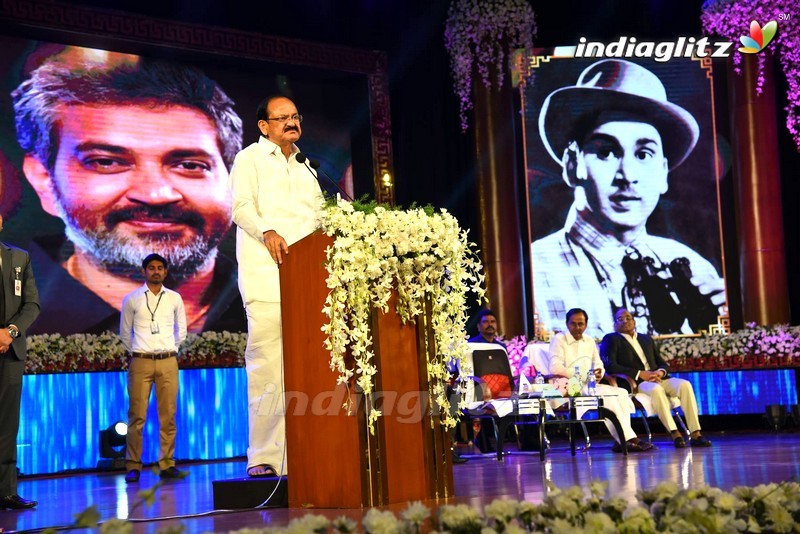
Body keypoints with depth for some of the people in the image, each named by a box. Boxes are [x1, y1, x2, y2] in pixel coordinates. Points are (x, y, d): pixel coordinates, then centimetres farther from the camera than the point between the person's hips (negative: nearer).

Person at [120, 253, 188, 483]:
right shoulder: (131, 299, 5)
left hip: (168, 362, 2)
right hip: (140, 362, -2)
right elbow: (125, 332, 13)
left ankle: (167, 464, 4)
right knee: (137, 416, -5)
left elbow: (181, 330, 19)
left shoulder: (174, 298, 10)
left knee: (168, 416, 0)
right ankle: (133, 466, -2)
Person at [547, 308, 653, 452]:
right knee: (607, 395, -28)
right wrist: (584, 375, -19)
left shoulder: (589, 341, 20)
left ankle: (622, 441, -22)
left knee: (621, 393, -16)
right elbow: (555, 368, -14)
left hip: (589, 386, 7)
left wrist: (599, 373, -4)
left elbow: (599, 365, 24)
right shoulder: (559, 340, -2)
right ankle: (627, 439, -27)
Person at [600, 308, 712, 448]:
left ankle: (695, 434, -27)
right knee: (656, 389, -38)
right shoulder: (611, 339, 8)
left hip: (657, 379, 5)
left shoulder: (647, 339, 26)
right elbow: (610, 366, -8)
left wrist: (661, 372, -4)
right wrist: (640, 374, -15)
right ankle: (674, 433, -36)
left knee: (685, 384, -23)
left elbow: (663, 363, 23)